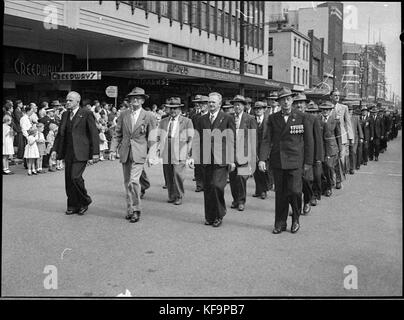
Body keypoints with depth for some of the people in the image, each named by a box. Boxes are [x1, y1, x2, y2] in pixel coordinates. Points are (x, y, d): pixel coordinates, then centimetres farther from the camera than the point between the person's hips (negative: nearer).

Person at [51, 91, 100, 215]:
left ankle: (85, 201, 8)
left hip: (80, 152, -7)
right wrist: (55, 149, 9)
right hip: (68, 152, 7)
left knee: (75, 177, -14)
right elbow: (60, 134, 18)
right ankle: (73, 206, 17)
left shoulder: (86, 114, -5)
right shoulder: (65, 115, 15)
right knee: (68, 179, 7)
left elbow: (94, 134, -7)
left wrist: (95, 152, -11)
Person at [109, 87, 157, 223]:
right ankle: (130, 210, 22)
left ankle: (136, 210, -2)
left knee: (133, 181, -16)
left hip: (139, 153, -4)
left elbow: (152, 138, 1)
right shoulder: (123, 115, 8)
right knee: (127, 182, 9)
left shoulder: (149, 117, 0)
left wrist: (150, 155, -4)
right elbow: (117, 134, 12)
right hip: (125, 152, 4)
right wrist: (113, 149, 2)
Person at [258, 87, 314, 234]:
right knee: (280, 193, 7)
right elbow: (266, 140, 1)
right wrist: (262, 159, -10)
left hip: (295, 161, -2)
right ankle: (280, 223, 19)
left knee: (294, 191, -9)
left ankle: (296, 219, 15)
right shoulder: (272, 118, 7)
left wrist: (308, 162, 1)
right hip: (277, 161, 2)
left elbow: (308, 141, 4)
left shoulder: (301, 117, 3)